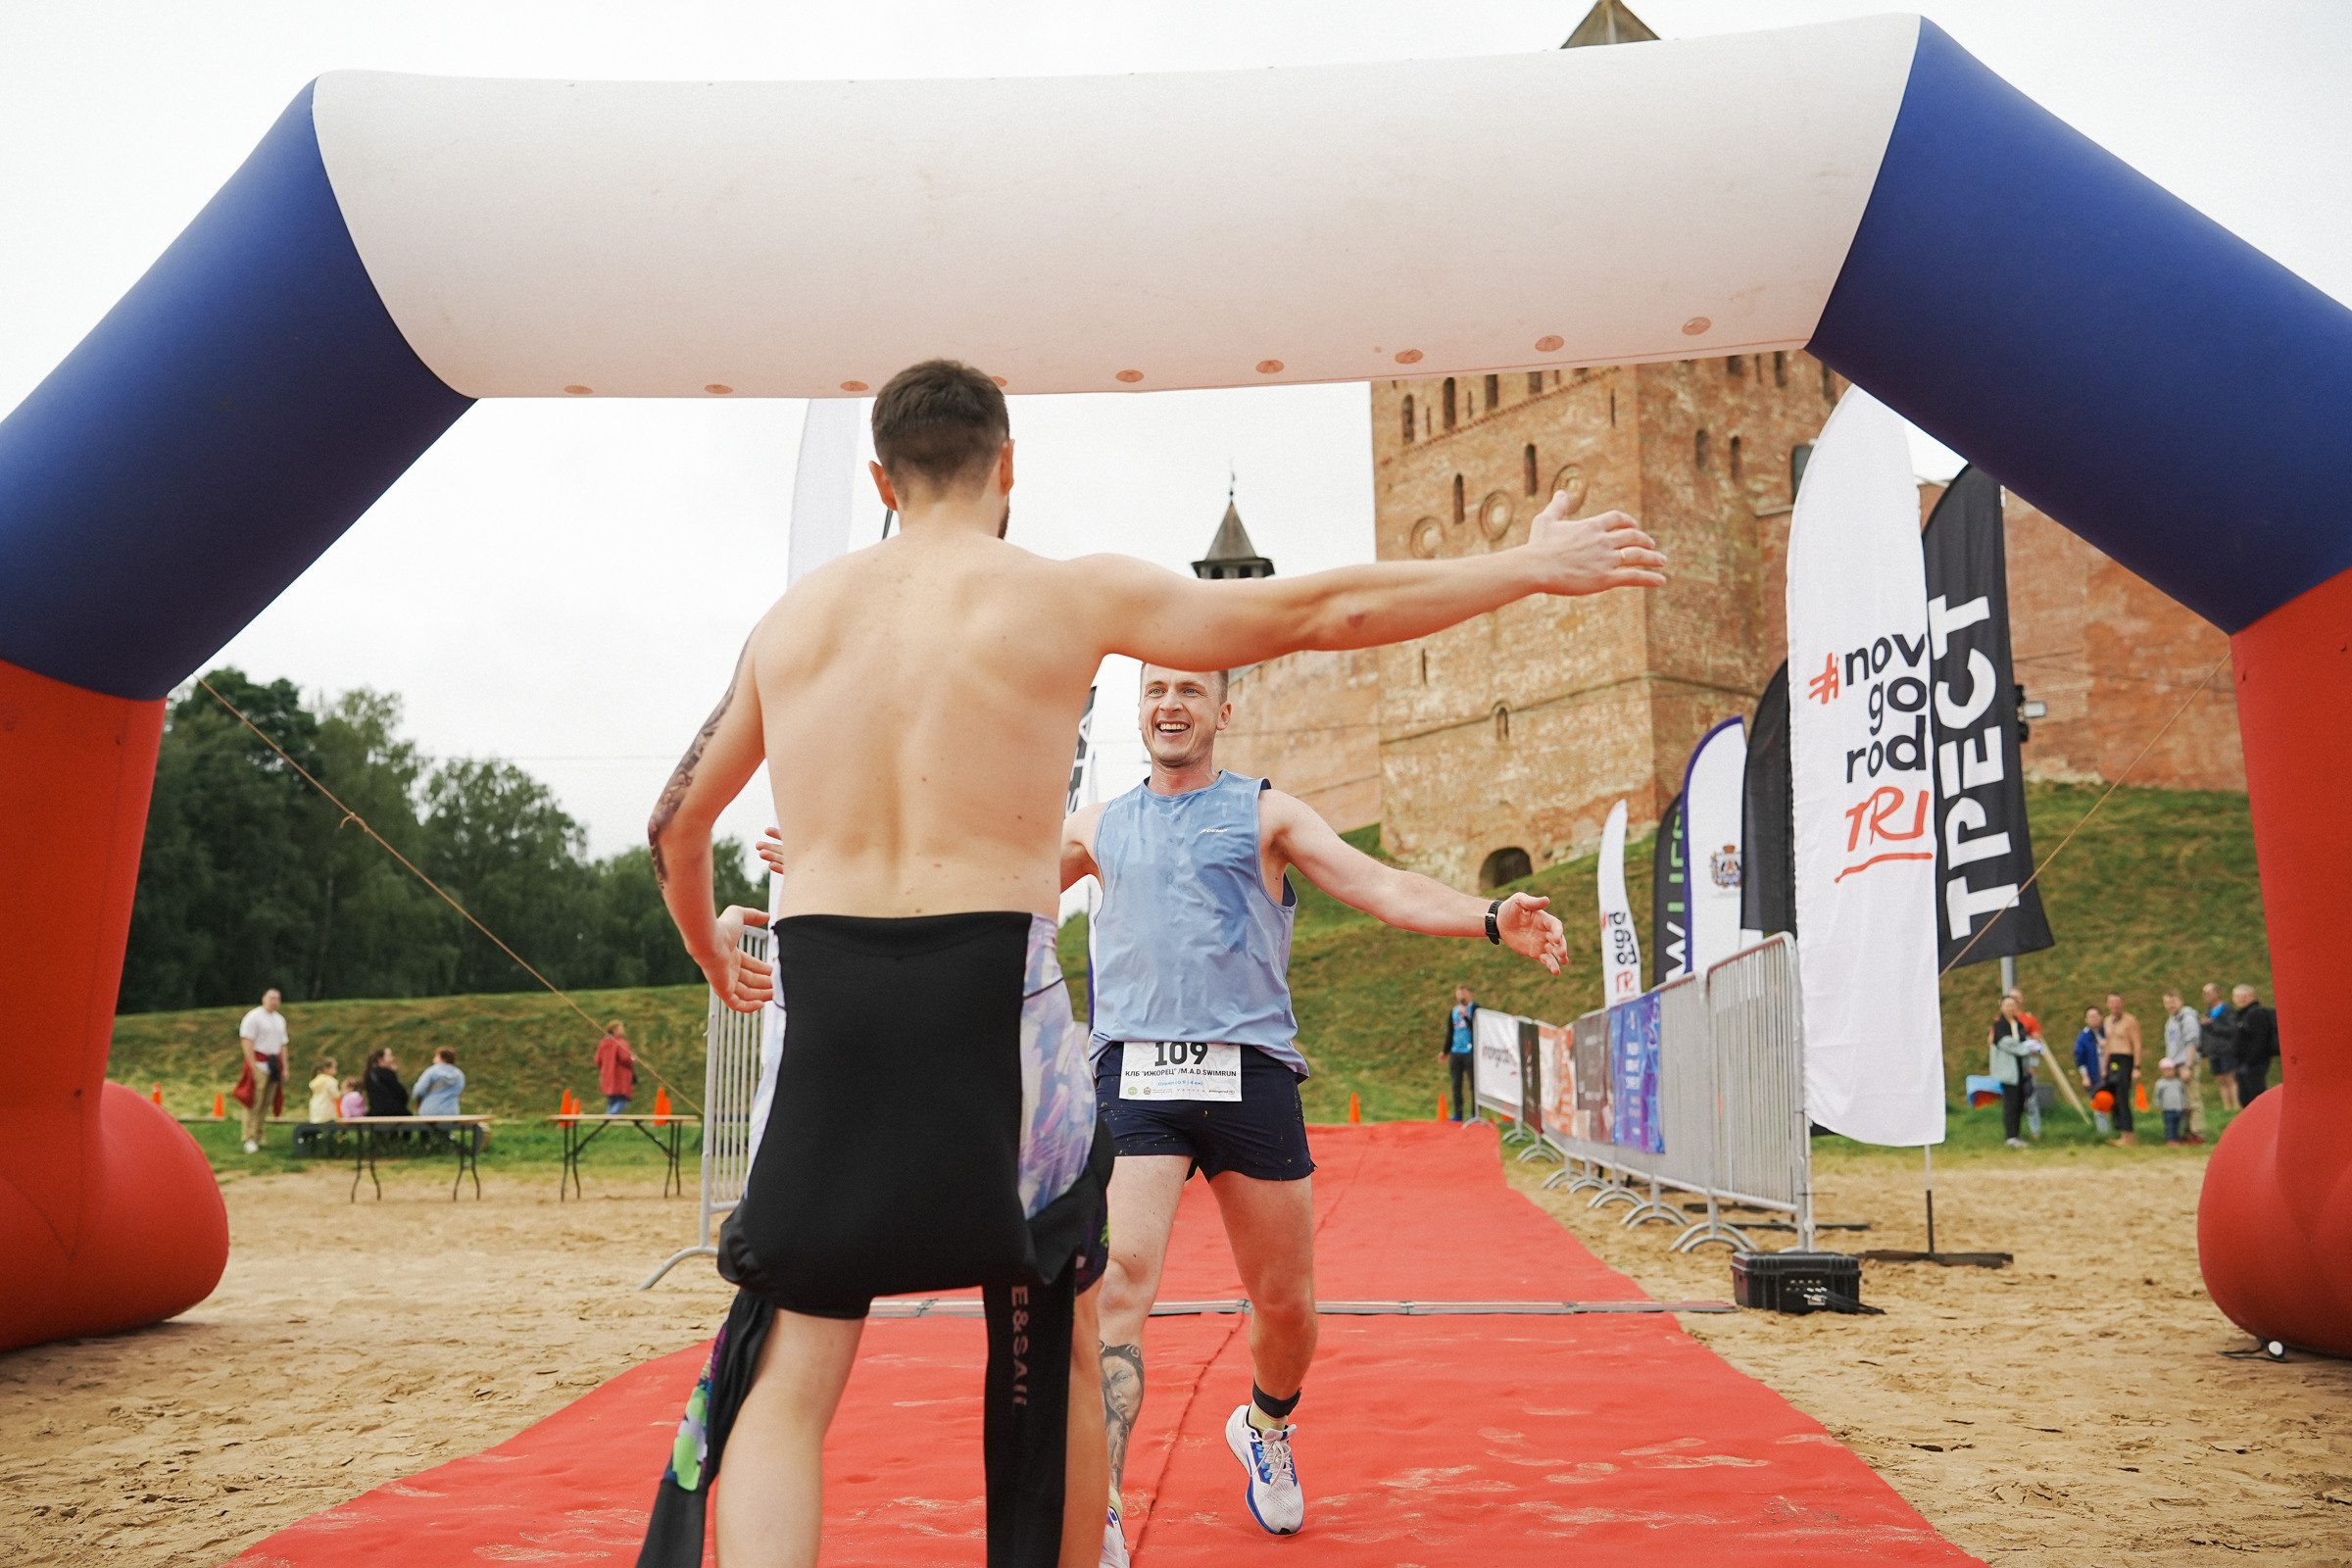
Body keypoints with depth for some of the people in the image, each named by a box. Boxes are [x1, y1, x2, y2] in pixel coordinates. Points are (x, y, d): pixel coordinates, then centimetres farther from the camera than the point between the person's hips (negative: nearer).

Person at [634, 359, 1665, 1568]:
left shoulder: (792, 616, 13)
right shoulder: (1072, 593, 1)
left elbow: (674, 824, 23)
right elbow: (1325, 610, 4)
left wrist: (709, 948, 43)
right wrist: (1530, 565, 15)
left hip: (824, 1014, 3)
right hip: (993, 1004, -2)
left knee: (784, 1386, 7)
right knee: (1056, 1356, 17)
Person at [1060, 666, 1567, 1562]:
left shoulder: (1265, 813, 9)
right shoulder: (1098, 827, 15)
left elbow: (1384, 889, -2)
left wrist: (1491, 918, -17)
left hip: (1250, 1075, 0)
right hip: (1134, 1075, 0)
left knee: (1285, 1303, 7)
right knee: (1120, 1279, -18)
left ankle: (1266, 1431, 39)